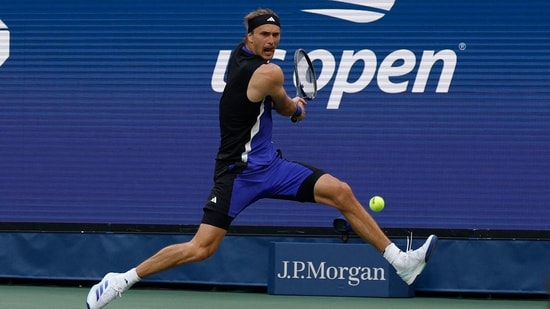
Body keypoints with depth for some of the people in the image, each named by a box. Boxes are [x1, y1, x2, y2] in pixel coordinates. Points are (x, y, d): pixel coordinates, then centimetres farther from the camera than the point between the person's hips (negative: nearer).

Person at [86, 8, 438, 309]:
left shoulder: (241, 54, 4)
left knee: (341, 193, -4)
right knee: (201, 249, -11)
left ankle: (401, 261, -1)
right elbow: (289, 110, 2)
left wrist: (290, 103, 18)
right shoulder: (269, 73, -21)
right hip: (239, 173, -9)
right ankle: (122, 280, 3)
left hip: (270, 164, 9)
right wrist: (296, 107, 23)